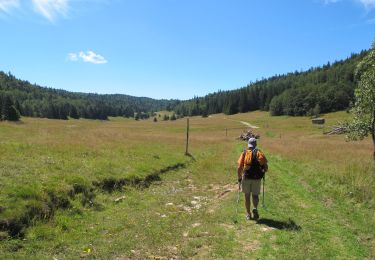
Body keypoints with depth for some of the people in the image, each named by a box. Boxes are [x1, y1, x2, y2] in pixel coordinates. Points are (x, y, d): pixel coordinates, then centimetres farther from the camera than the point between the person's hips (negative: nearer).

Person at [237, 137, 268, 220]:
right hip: (257, 178, 1)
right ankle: (255, 208, -9)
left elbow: (239, 168, -6)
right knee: (255, 195, 17)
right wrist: (262, 172, 24)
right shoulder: (260, 153, 4)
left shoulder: (244, 153, 0)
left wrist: (239, 179, 4)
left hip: (246, 177, -1)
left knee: (247, 196, 15)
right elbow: (266, 168, 2)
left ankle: (248, 214, 21)